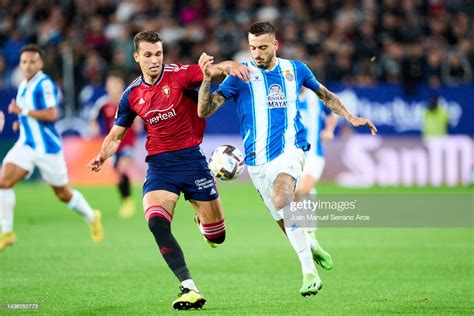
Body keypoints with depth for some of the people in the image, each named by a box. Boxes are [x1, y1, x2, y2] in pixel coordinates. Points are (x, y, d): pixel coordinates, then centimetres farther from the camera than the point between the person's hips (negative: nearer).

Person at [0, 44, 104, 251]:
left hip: (47, 147, -7)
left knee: (63, 194, 7)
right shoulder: (23, 86, 12)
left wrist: (23, 111, -23)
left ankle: (91, 217, 35)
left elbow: (52, 114, -25)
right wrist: (22, 121, 10)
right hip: (26, 145, 7)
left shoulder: (44, 84, -14)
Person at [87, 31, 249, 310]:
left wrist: (228, 66, -43)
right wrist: (103, 155, -5)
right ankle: (190, 289, -23)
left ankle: (204, 222, 44)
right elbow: (117, 134, 15)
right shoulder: (132, 95, 5)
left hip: (191, 158, -2)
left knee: (217, 237, 4)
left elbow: (214, 70, -20)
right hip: (159, 164, 2)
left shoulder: (179, 75, -5)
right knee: (156, 222, -25)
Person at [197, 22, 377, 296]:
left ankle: (309, 271, -25)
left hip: (289, 149, -2)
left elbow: (324, 94, 24)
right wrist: (207, 79, -24)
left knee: (281, 198, -30)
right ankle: (310, 247, 37)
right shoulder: (241, 74, -2)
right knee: (287, 223, 4)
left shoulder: (295, 69, 5)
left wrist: (351, 118, 19)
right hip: (257, 159, 2)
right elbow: (204, 110, -8)